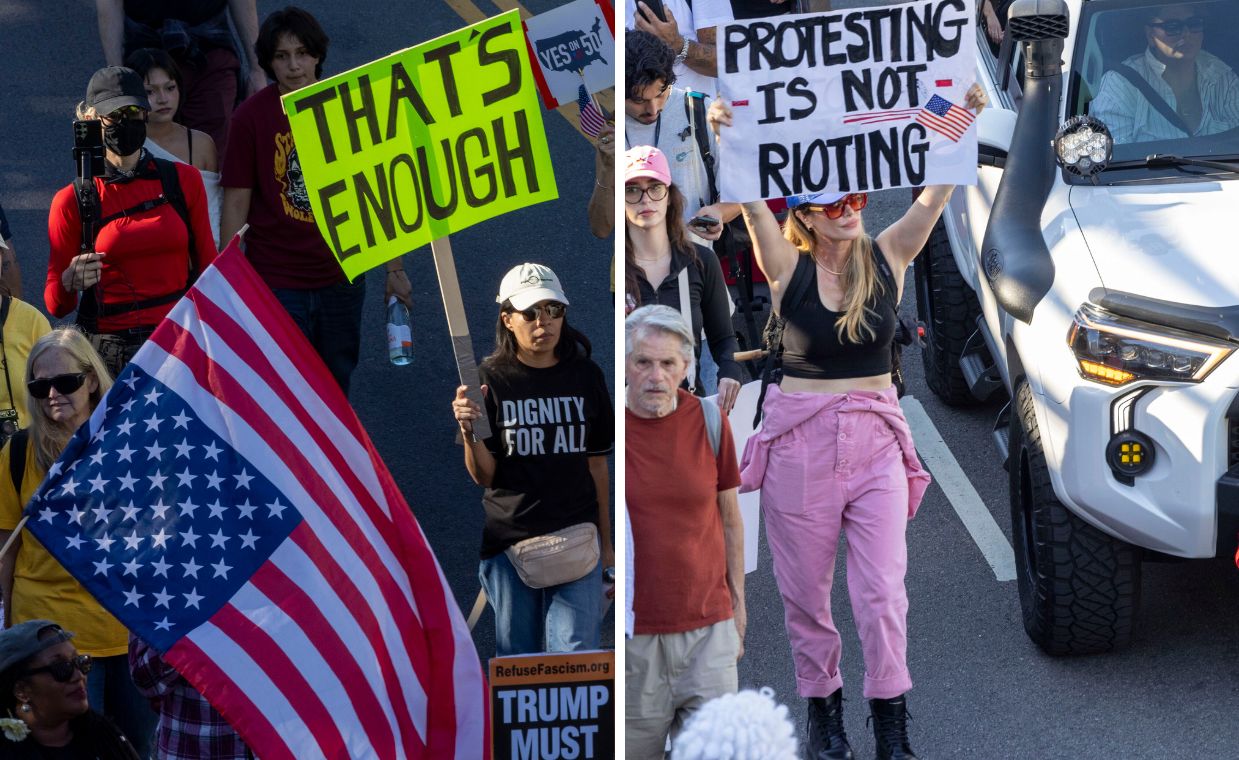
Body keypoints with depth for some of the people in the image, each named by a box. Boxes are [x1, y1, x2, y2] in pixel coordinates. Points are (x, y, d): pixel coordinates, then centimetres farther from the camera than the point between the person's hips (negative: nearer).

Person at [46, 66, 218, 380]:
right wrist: (70, 281, -18)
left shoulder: (184, 180, 8)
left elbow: (208, 271, 13)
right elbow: (56, 305, 4)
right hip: (109, 351, -1)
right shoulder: (72, 201, 2)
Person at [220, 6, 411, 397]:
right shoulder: (251, 117, -9)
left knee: (336, 389, 16)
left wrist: (394, 268, 5)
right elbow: (236, 204, -6)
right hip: (276, 283, -3)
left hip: (342, 278, 3)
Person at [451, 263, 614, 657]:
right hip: (509, 538, -1)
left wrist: (605, 541, 14)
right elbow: (484, 476, -3)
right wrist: (470, 432, -22)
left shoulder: (585, 376, 5)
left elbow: (596, 463, 12)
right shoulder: (491, 379, -1)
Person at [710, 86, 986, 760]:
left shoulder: (887, 259, 2)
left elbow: (935, 196, -8)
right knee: (805, 592, 7)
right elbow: (751, 203, -18)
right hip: (798, 439, -1)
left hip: (876, 436, 1)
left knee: (883, 592, -4)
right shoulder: (789, 269, -4)